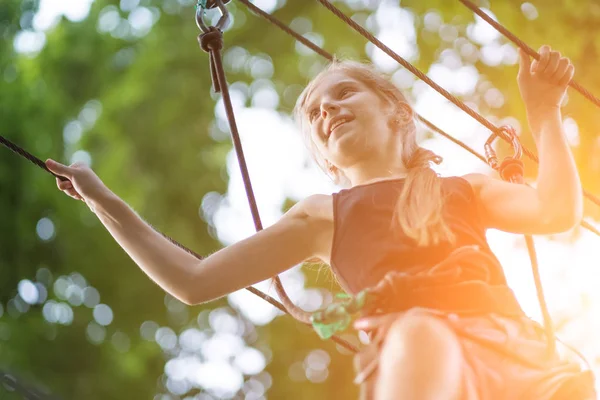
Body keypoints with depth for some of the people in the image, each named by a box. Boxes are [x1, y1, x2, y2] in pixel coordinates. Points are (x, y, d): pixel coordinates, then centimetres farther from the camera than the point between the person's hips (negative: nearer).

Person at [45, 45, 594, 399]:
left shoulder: (465, 189, 31)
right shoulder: (323, 217, 30)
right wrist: (104, 202, 28)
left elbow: (557, 212, 11)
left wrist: (544, 110, 16)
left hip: (517, 347, 3)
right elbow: (193, 281, 28)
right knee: (417, 330, -41)